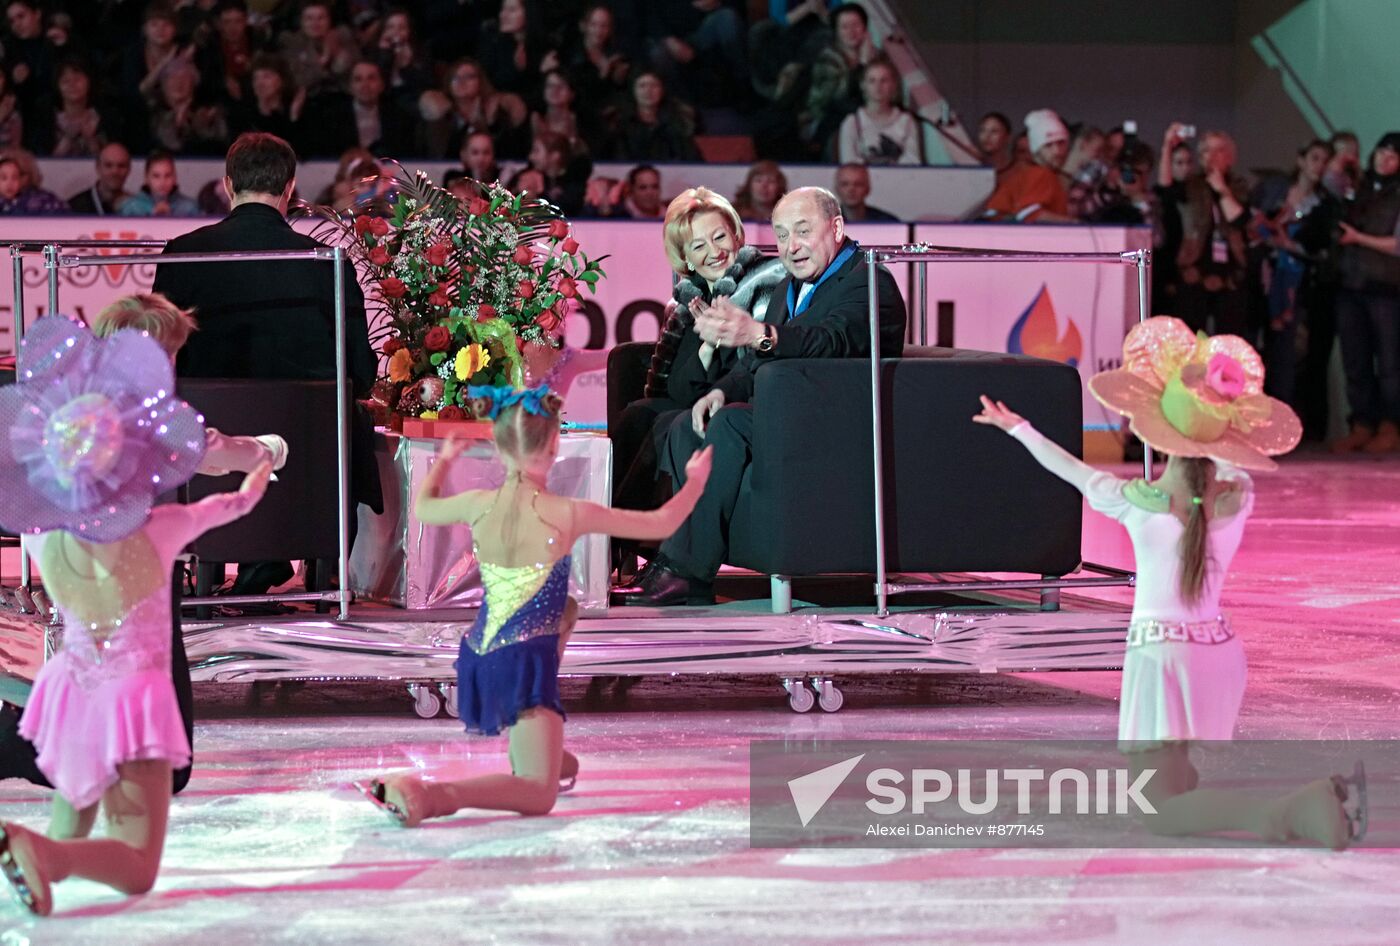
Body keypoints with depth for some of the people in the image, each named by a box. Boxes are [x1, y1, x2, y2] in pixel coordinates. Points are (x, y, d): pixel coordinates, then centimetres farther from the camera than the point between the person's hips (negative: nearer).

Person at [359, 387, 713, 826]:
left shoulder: (478, 505, -1)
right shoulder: (568, 514, -13)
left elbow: (422, 508, 23)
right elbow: (662, 525, -2)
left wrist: (443, 462, 42)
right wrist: (695, 480, 17)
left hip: (479, 657, 7)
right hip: (526, 662, -7)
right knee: (538, 796, -6)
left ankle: (542, 753, 36)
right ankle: (428, 796, -31)